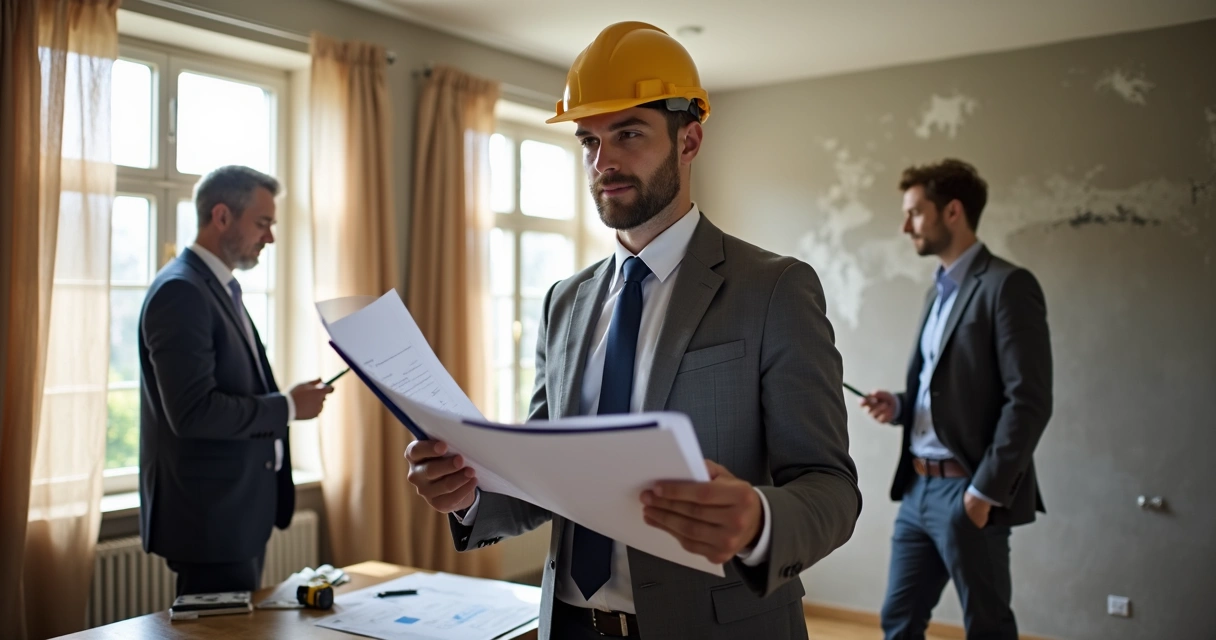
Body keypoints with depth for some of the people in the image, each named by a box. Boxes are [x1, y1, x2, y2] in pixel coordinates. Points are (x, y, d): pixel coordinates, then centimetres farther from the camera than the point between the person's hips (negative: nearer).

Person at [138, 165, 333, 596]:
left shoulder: (222, 288, 14)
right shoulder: (180, 291, -16)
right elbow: (192, 411, -24)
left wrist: (284, 402, 6)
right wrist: (288, 407, -16)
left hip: (241, 511, 10)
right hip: (211, 516, -10)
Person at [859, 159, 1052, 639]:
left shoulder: (1007, 286, -11)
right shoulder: (940, 290, 16)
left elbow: (1029, 401, -17)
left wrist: (985, 491, -18)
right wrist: (900, 405, 2)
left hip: (966, 492, -8)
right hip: (918, 488, 8)